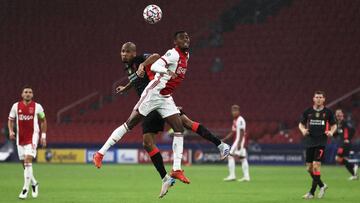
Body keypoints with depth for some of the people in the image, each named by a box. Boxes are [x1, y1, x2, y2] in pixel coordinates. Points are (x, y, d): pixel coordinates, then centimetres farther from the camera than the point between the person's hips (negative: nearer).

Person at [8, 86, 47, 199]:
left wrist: (43, 136, 6)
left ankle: (25, 189, -15)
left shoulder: (37, 107, -1)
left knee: (28, 160, -18)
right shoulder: (16, 106, 3)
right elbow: (11, 120, 12)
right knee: (25, 163, 8)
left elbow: (43, 121, 11)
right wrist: (11, 131, -5)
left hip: (32, 137, -3)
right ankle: (34, 183, 31)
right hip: (20, 138, 3)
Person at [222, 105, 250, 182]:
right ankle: (246, 176, 8)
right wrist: (224, 139, 19)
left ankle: (232, 175, -14)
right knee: (243, 158, 8)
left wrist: (239, 143, -25)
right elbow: (233, 132, 23)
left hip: (240, 141, -10)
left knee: (231, 156, -12)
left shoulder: (240, 120, -12)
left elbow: (242, 132, -19)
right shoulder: (235, 120, 17)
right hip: (237, 141, 10)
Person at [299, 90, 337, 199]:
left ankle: (312, 192, -8)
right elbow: (301, 124, 14)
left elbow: (333, 125, 12)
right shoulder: (307, 111, 6)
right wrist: (303, 130, -8)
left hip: (321, 142, -4)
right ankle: (322, 185, 28)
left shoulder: (328, 112, 2)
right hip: (309, 142, 4)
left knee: (316, 165, -15)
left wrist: (331, 132, -9)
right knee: (309, 168, 5)